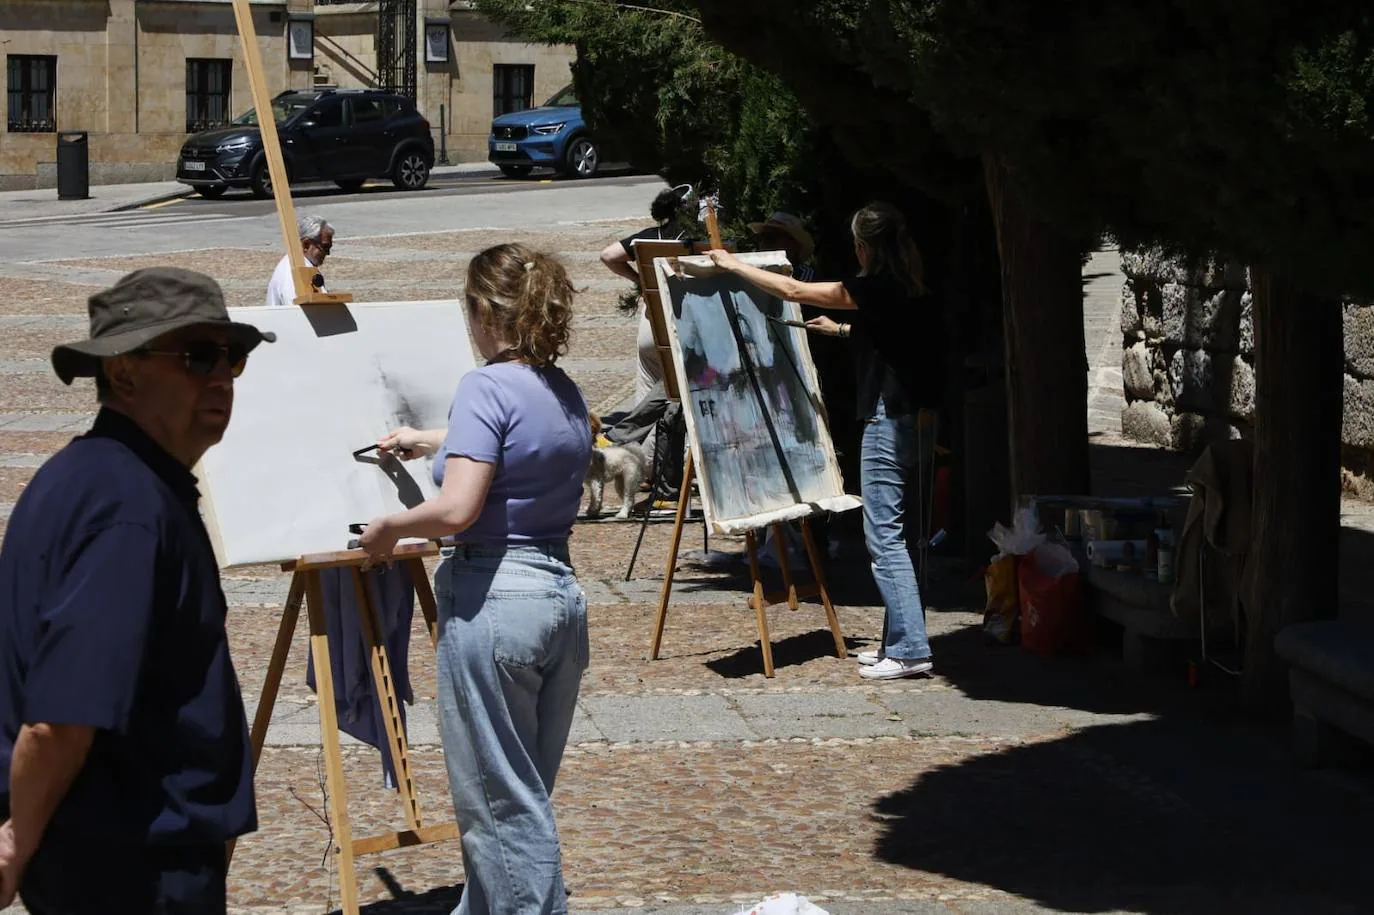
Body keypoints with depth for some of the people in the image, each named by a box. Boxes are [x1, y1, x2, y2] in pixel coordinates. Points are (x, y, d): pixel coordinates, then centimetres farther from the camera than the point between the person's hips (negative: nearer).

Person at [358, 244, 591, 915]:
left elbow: (457, 509, -24)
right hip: (562, 591, 9)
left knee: (503, 803, 1)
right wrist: (430, 442, 41)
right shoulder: (566, 393, 10)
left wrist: (389, 527, -8)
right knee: (524, 793, 18)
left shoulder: (488, 387, -15)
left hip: (493, 600, -8)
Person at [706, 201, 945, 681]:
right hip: (914, 420, 9)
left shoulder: (878, 288, -14)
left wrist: (734, 265, 3)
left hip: (888, 423, -9)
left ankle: (909, 649, -8)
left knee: (884, 534, -6)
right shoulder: (908, 291, 10)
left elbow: (792, 290, -7)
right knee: (891, 533, 14)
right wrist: (840, 329, 43)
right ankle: (898, 641, 18)